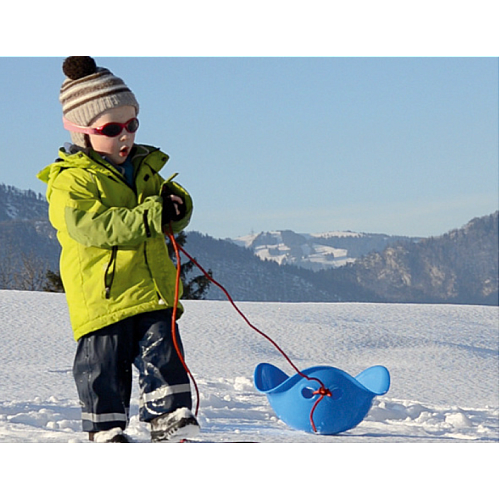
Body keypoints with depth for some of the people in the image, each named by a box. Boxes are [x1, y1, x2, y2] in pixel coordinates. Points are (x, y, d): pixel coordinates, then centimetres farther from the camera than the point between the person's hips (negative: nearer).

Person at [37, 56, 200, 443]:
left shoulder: (144, 169, 14)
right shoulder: (70, 181, -9)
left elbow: (174, 207, 19)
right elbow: (90, 225, -23)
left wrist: (175, 203, -9)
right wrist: (152, 216, -26)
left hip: (153, 292, 5)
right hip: (101, 293, -5)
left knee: (163, 352, 2)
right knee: (105, 365, 1)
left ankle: (168, 415, 10)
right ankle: (106, 428, 12)